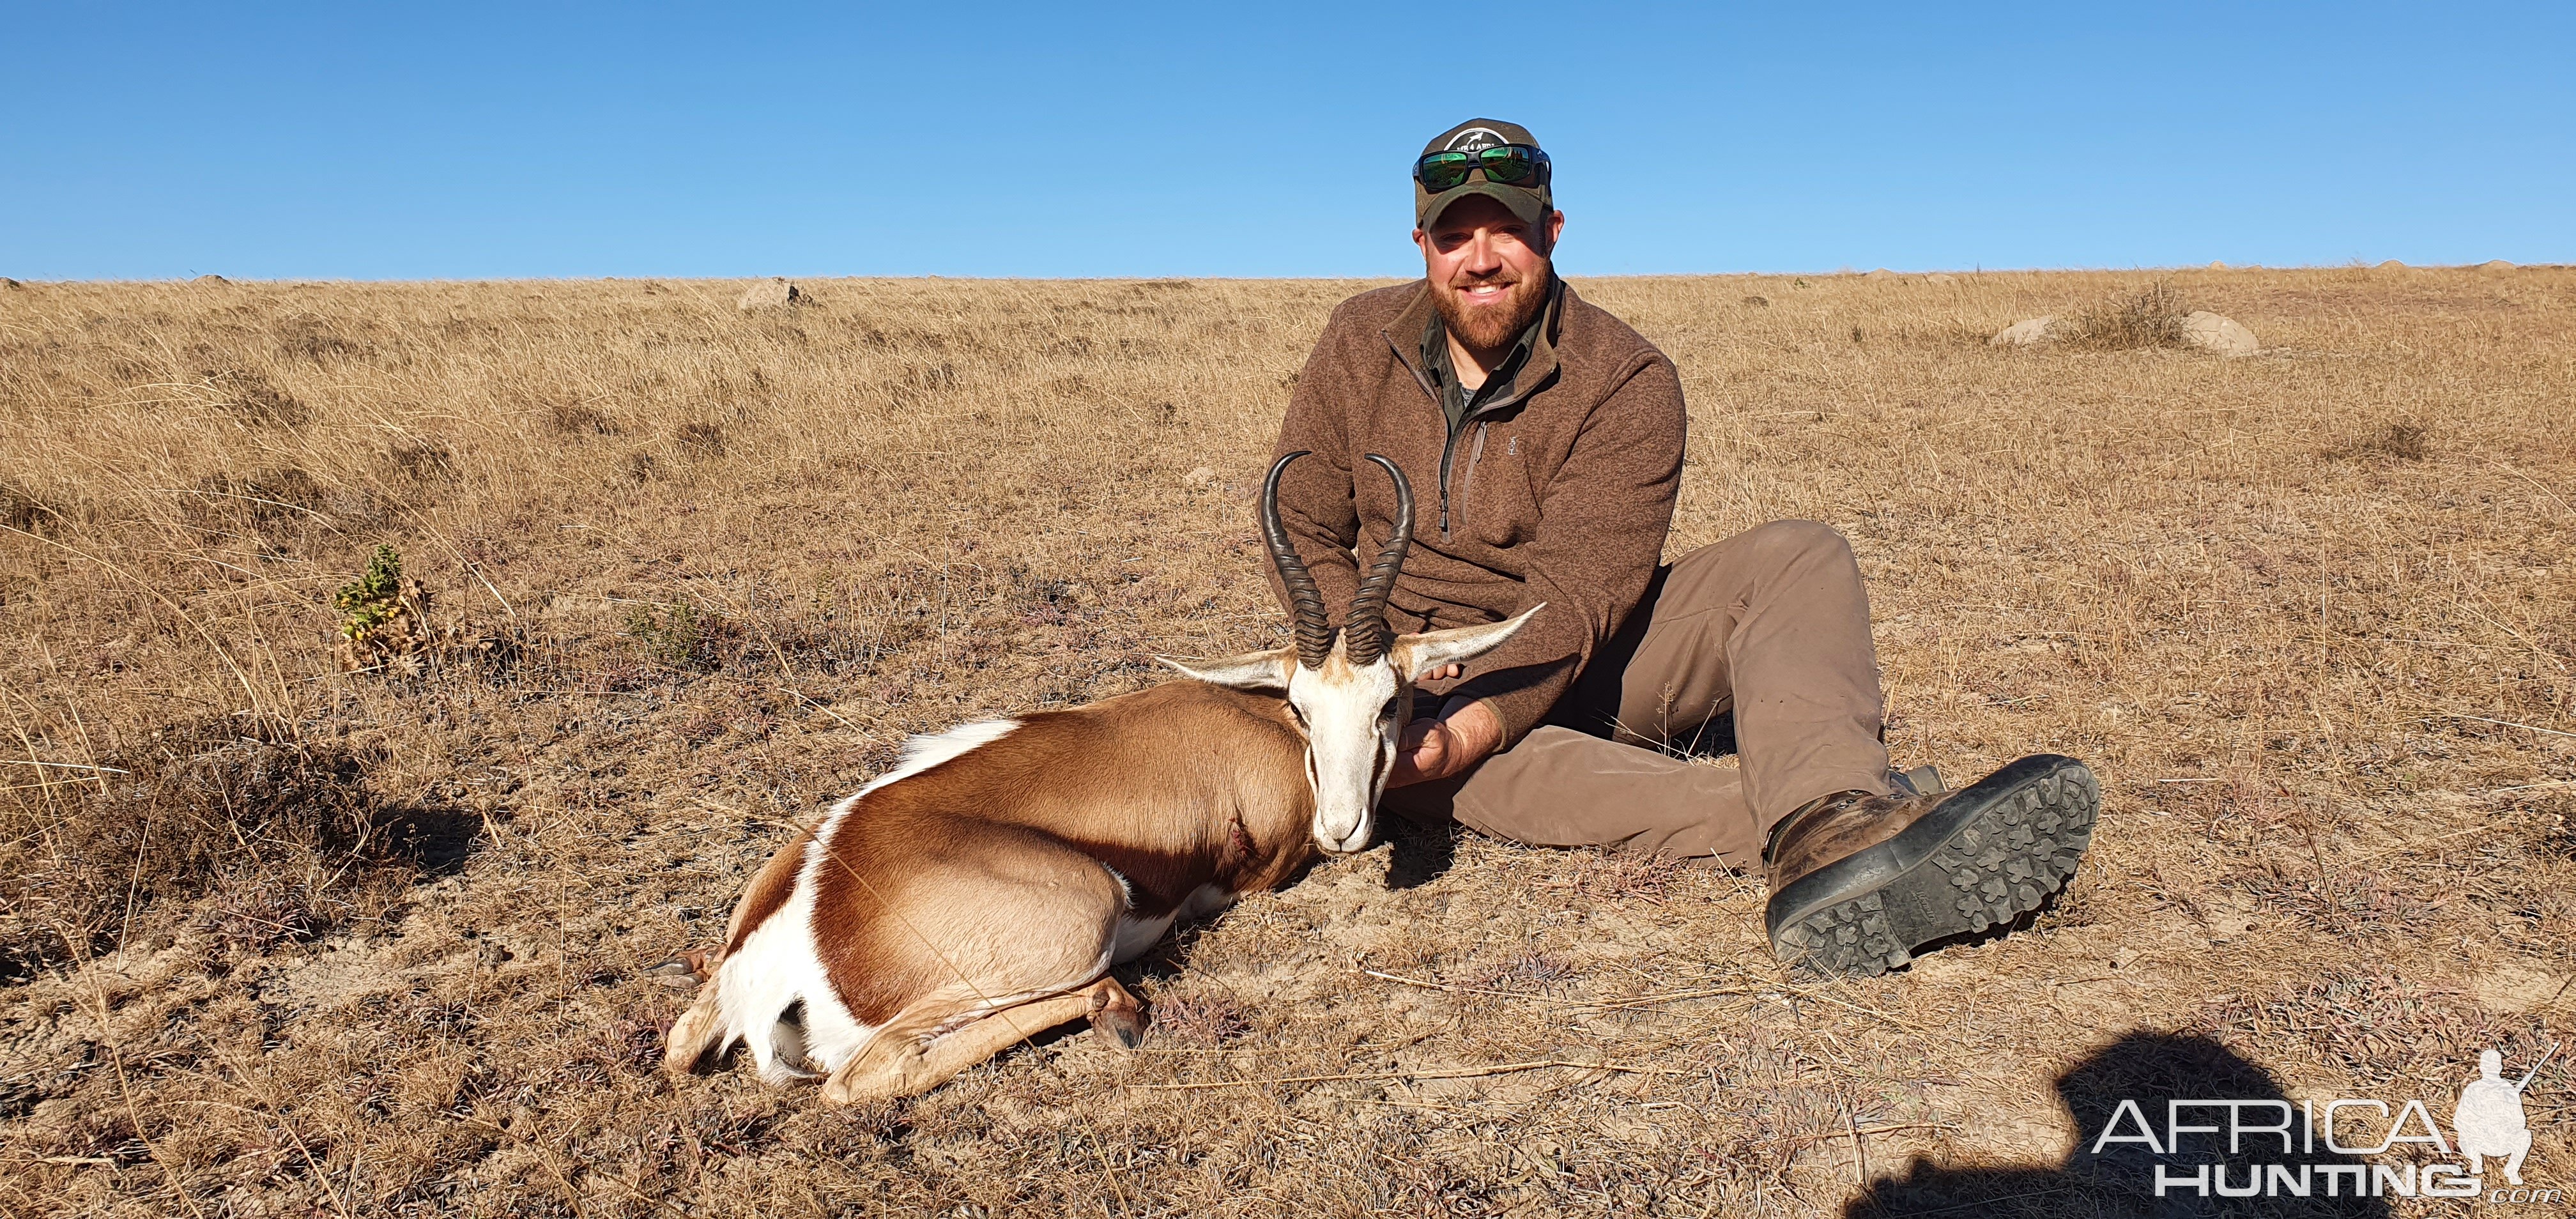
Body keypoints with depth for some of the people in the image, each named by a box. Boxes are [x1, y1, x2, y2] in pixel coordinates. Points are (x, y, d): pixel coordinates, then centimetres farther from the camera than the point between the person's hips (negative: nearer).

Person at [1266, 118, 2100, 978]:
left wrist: (1468, 729, -37)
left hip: (1582, 661, 0)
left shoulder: (1628, 382, -13)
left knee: (1797, 560, -20)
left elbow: (1574, 603, -21)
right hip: (1421, 676, 0)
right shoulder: (1359, 346, -3)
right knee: (1379, 742, -37)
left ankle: (1828, 826, -52)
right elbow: (1303, 534, 1)